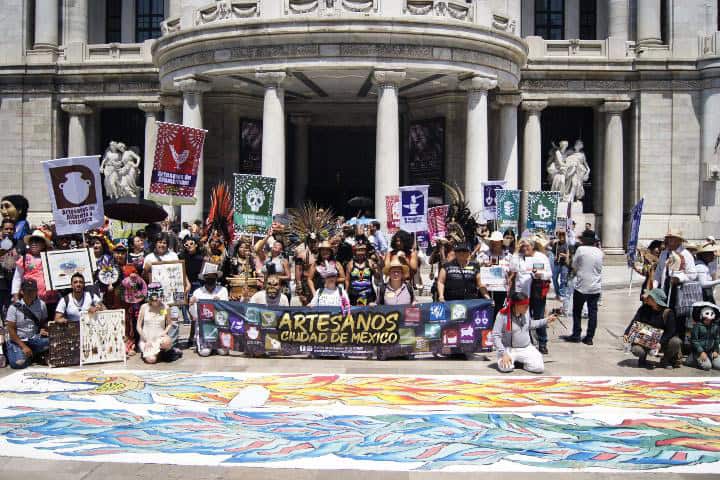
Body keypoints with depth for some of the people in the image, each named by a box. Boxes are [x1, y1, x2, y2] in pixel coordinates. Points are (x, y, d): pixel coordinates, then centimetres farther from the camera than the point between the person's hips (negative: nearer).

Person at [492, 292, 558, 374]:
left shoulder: (526, 311, -1)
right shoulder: (503, 315, -17)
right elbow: (495, 335, -16)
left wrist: (546, 321, 14)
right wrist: (503, 354, -23)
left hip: (526, 348, 4)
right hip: (509, 349, -4)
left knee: (539, 368, -20)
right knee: (505, 368, -32)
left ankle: (521, 361, 9)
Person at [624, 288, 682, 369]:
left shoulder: (667, 312, -14)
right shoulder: (644, 309, -5)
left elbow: (671, 330, -16)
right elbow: (634, 322, -1)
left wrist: (661, 342, -28)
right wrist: (626, 334, -17)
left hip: (662, 340, 0)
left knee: (676, 342, -29)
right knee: (636, 349, -31)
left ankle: (666, 360, 2)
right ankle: (642, 360, 8)